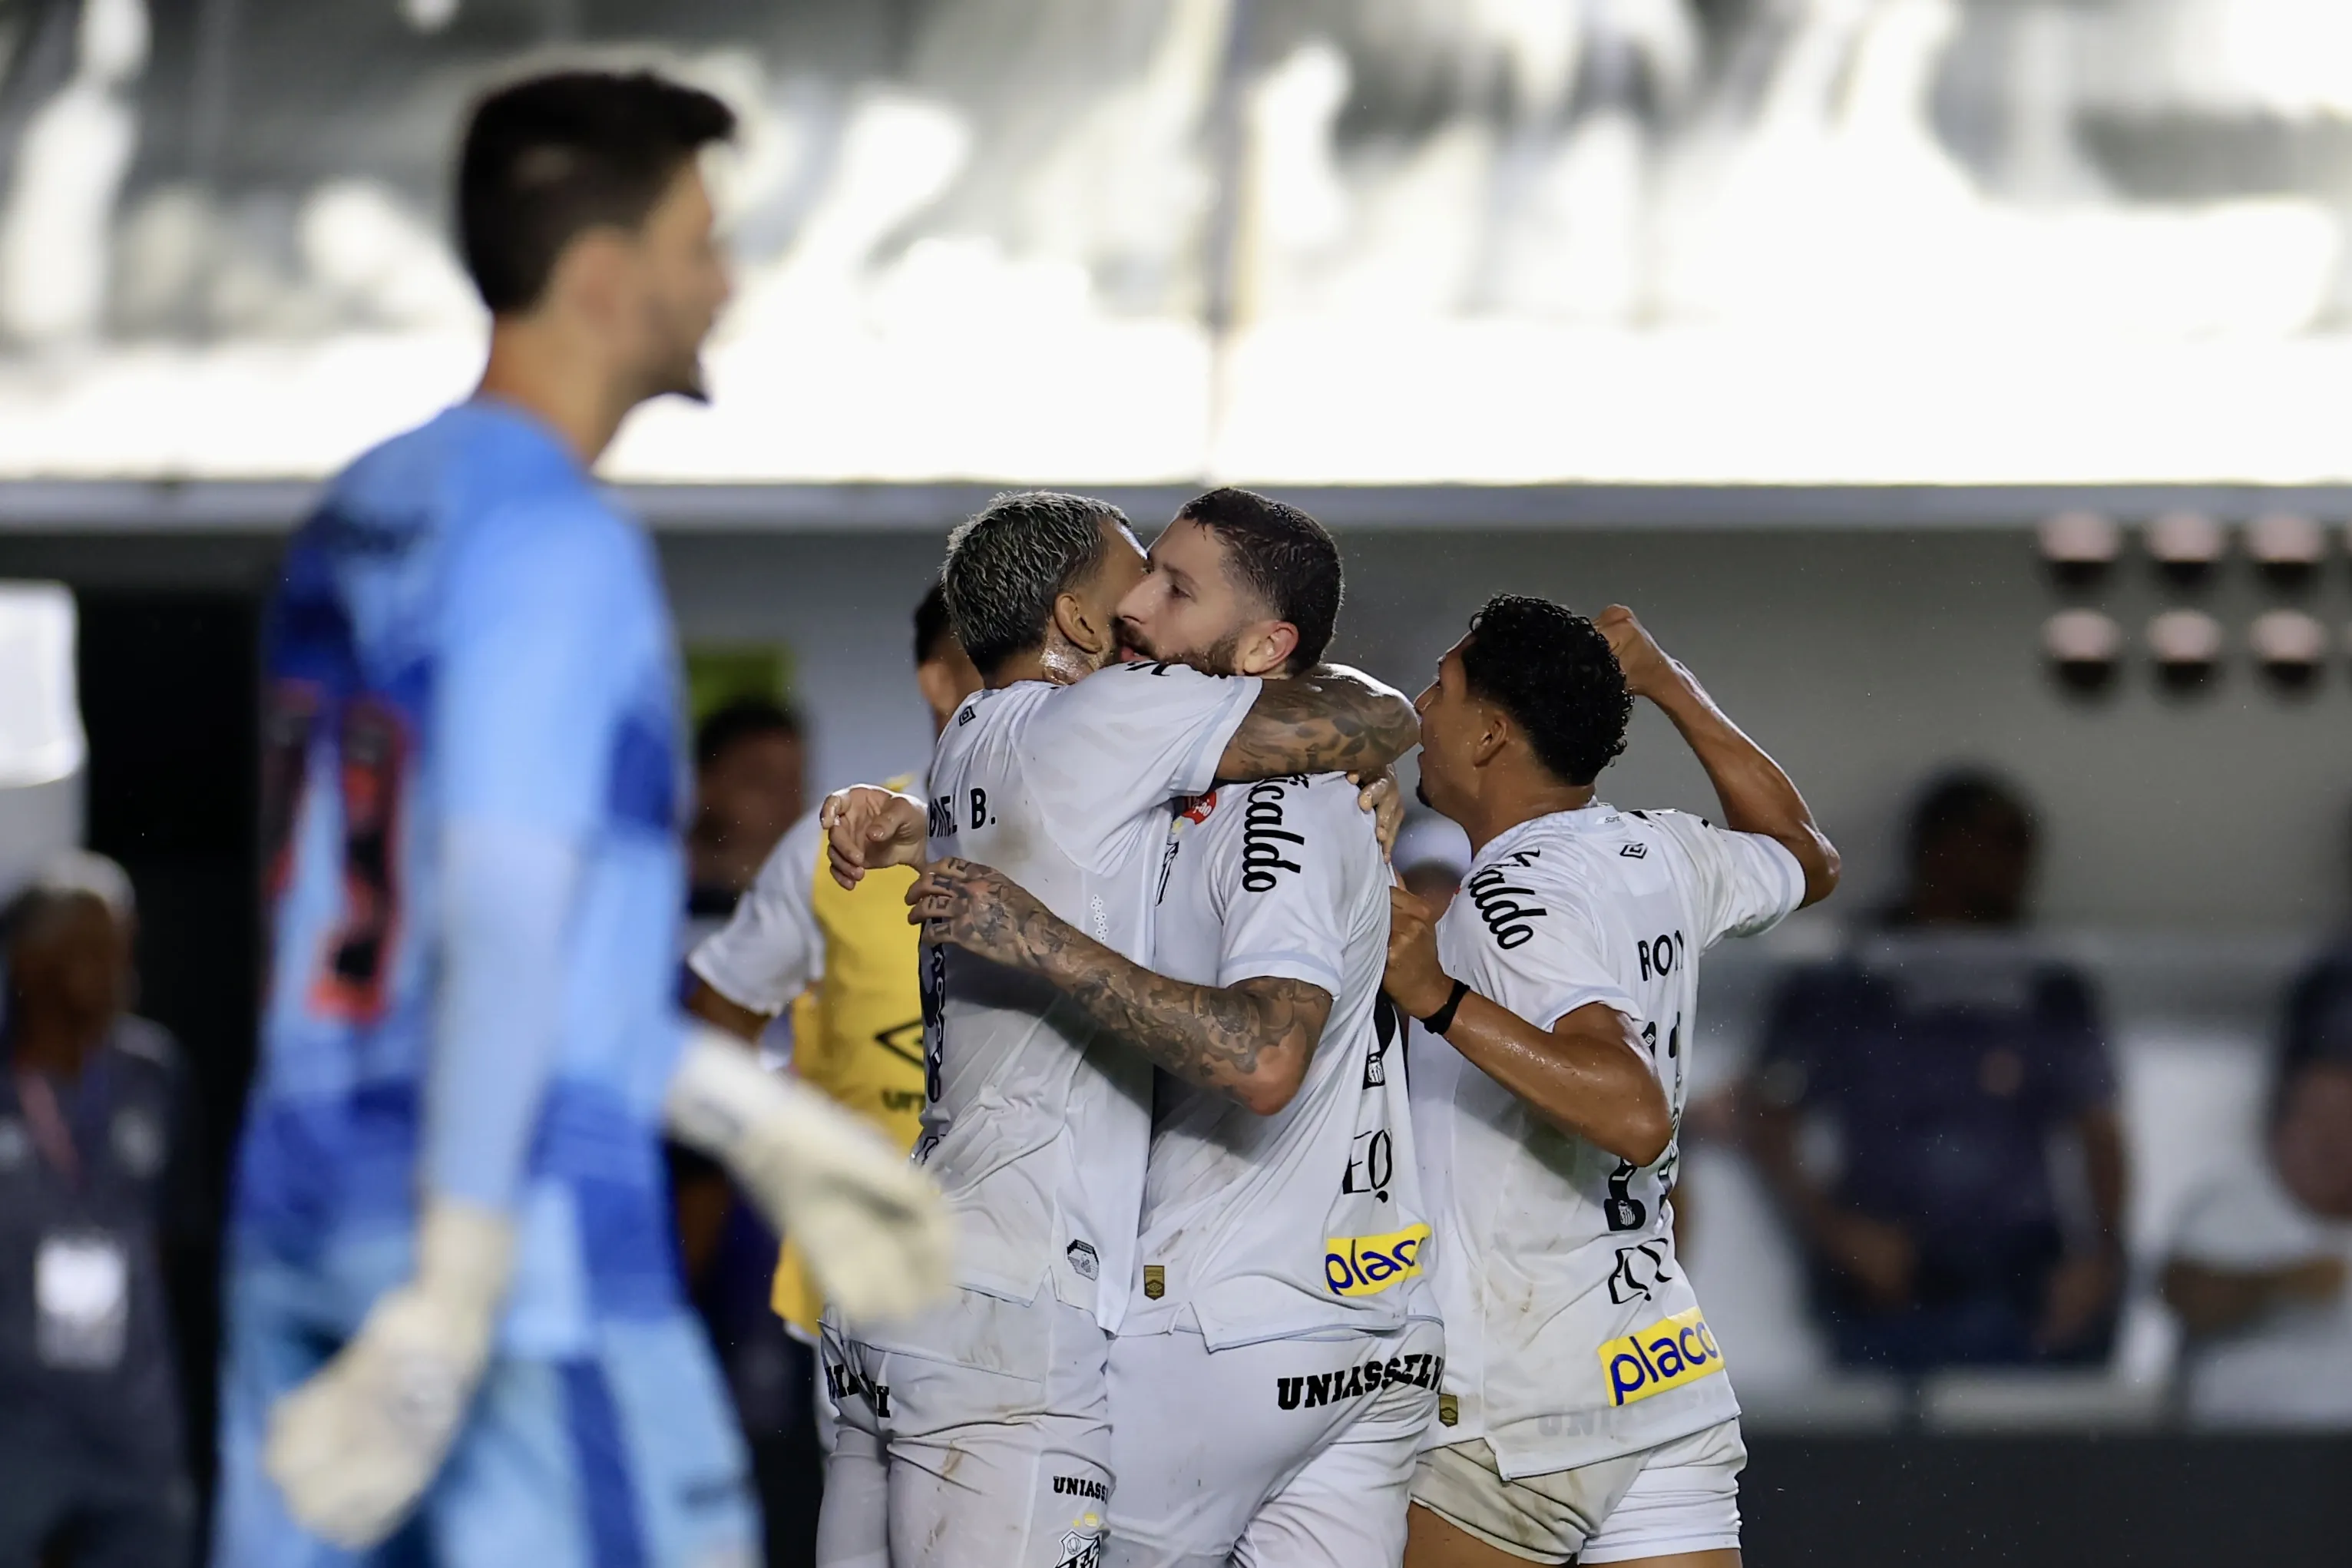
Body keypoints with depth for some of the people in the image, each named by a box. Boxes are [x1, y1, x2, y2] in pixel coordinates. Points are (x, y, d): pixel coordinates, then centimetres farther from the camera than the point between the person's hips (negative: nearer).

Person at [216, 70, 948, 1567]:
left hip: (300, 1214, 8)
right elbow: (506, 928, -19)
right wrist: (449, 1315, -22)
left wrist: (758, 1121, 25)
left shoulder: (361, 512, 16)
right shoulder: (559, 543, -12)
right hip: (527, 1235, -8)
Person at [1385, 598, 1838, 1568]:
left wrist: (1440, 1001, -33)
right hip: (1672, 1375, 8)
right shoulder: (1668, 859, 8)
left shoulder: (1515, 898, -16)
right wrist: (1671, 689, 35)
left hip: (1516, 1406, -8)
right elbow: (1807, 860, 33)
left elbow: (1636, 1114, -29)